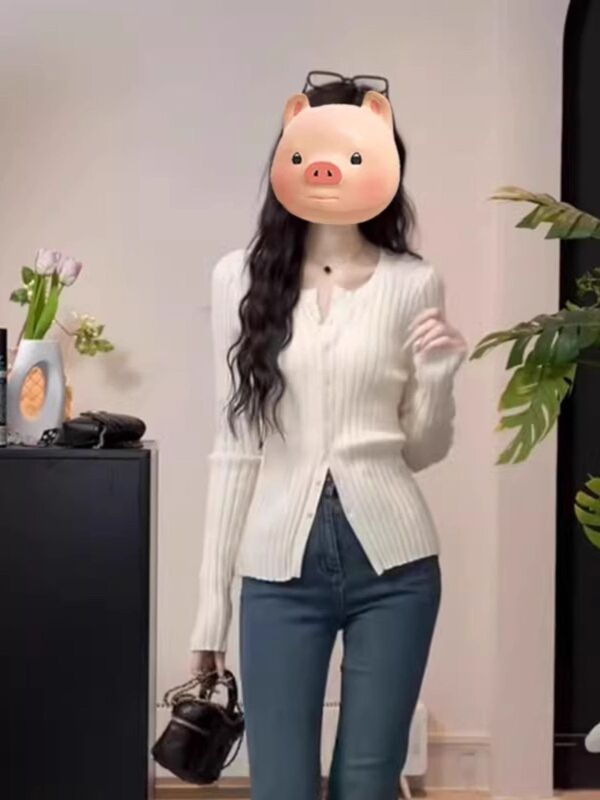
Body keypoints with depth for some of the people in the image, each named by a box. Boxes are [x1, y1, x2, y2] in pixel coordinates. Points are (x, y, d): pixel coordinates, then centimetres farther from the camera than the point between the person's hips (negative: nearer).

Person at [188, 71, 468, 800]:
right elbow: (234, 447, 4)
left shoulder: (414, 283, 2)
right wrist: (212, 603, 3)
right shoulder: (242, 276, 2)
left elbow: (422, 450, 9)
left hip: (392, 563, 0)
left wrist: (438, 378, -12)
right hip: (280, 566, 0)